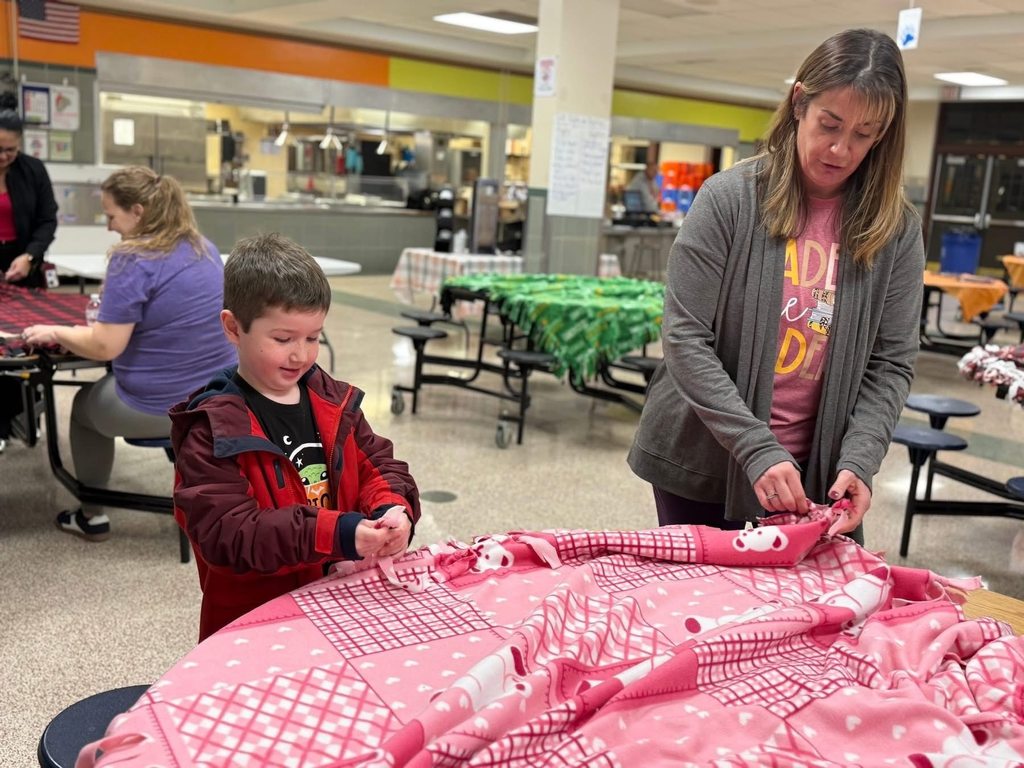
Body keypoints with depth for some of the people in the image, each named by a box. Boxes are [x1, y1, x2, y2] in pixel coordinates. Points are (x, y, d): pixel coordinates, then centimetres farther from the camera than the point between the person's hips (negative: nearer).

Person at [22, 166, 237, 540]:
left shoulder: (133, 260, -18)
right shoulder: (205, 248, 6)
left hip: (158, 408, -7)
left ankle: (92, 515, 35)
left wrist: (54, 333, -3)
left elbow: (105, 346, -19)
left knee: (85, 405, 26)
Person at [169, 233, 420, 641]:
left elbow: (377, 463, 10)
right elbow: (224, 532, -21)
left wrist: (392, 508, -13)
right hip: (252, 618, -4)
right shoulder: (212, 430, -13)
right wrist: (334, 533, -30)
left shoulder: (334, 401, 5)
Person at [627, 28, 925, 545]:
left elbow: (891, 364, 0)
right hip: (701, 465, -2)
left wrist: (858, 460, -16)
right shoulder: (729, 198, -10)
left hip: (815, 475, 2)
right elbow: (685, 340, -14)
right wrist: (758, 449, -21)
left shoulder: (897, 229, -2)